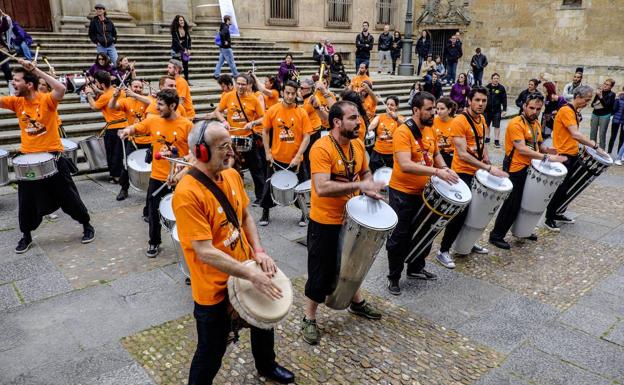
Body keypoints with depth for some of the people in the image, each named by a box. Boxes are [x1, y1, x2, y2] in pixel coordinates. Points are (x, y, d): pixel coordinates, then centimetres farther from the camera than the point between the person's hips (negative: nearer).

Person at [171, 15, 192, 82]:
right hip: (176, 50, -5)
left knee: (186, 65, 6)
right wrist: (183, 50, -21)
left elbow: (189, 39, 5)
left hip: (185, 50, 5)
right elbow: (176, 41, -16)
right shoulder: (174, 31, -11)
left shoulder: (186, 29, 4)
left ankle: (186, 80, 12)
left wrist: (188, 49, -7)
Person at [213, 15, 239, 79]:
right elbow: (221, 34, -35)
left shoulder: (224, 27, 13)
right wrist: (225, 41, -25)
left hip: (222, 48, 10)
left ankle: (216, 74, 8)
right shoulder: (225, 28, -17)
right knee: (231, 62, 0)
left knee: (221, 61, 10)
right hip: (226, 48, -10)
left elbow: (221, 34, 28)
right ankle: (235, 74, 8)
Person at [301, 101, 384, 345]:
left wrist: (369, 188, -6)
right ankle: (309, 319, 24)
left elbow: (365, 172, 15)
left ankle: (357, 302, 49)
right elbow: (322, 188, -34)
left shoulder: (358, 144, 0)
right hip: (326, 222, -7)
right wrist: (359, 186, -33)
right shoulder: (322, 148, -24)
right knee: (322, 272, 5)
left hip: (352, 217, 7)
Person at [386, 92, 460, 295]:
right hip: (402, 193, -8)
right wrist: (436, 172, -34)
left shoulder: (429, 130, 5)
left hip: (423, 192, 8)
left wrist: (445, 168, 1)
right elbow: (405, 165, -31)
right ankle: (394, 277, 21)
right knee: (399, 237, 3)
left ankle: (416, 268, 39)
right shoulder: (403, 132, -21)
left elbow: (436, 154, 20)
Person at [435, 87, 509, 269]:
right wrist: (489, 168, -28)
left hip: (478, 171, 8)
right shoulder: (459, 121, -20)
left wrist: (487, 159, 7)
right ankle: (443, 251, 2)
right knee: (461, 212, -9)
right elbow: (462, 154, -26)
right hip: (462, 173, -8)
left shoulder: (481, 119, 8)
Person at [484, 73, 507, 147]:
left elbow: (504, 99, -2)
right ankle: (487, 138, 29)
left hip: (497, 110, -2)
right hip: (487, 109, 2)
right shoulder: (487, 87, -1)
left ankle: (496, 141, 6)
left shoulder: (501, 88, -3)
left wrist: (504, 110, -7)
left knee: (497, 126, -1)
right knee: (487, 125, 14)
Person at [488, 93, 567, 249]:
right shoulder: (516, 124, -17)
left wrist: (547, 149, 1)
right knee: (512, 204, -4)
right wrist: (546, 157, -30)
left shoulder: (536, 124, 11)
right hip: (515, 170, -9)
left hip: (530, 169, 9)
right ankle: (496, 235, 7)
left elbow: (539, 144, 24)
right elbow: (522, 149, -27)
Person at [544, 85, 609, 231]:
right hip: (564, 156, -10)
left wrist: (589, 143, 10)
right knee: (561, 188, -5)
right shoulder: (566, 111, -17)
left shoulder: (574, 111, 14)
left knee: (567, 187, 15)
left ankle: (558, 213, 27)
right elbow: (576, 135, -27)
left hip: (572, 155, 10)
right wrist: (595, 146, -24)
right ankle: (549, 218, 5)